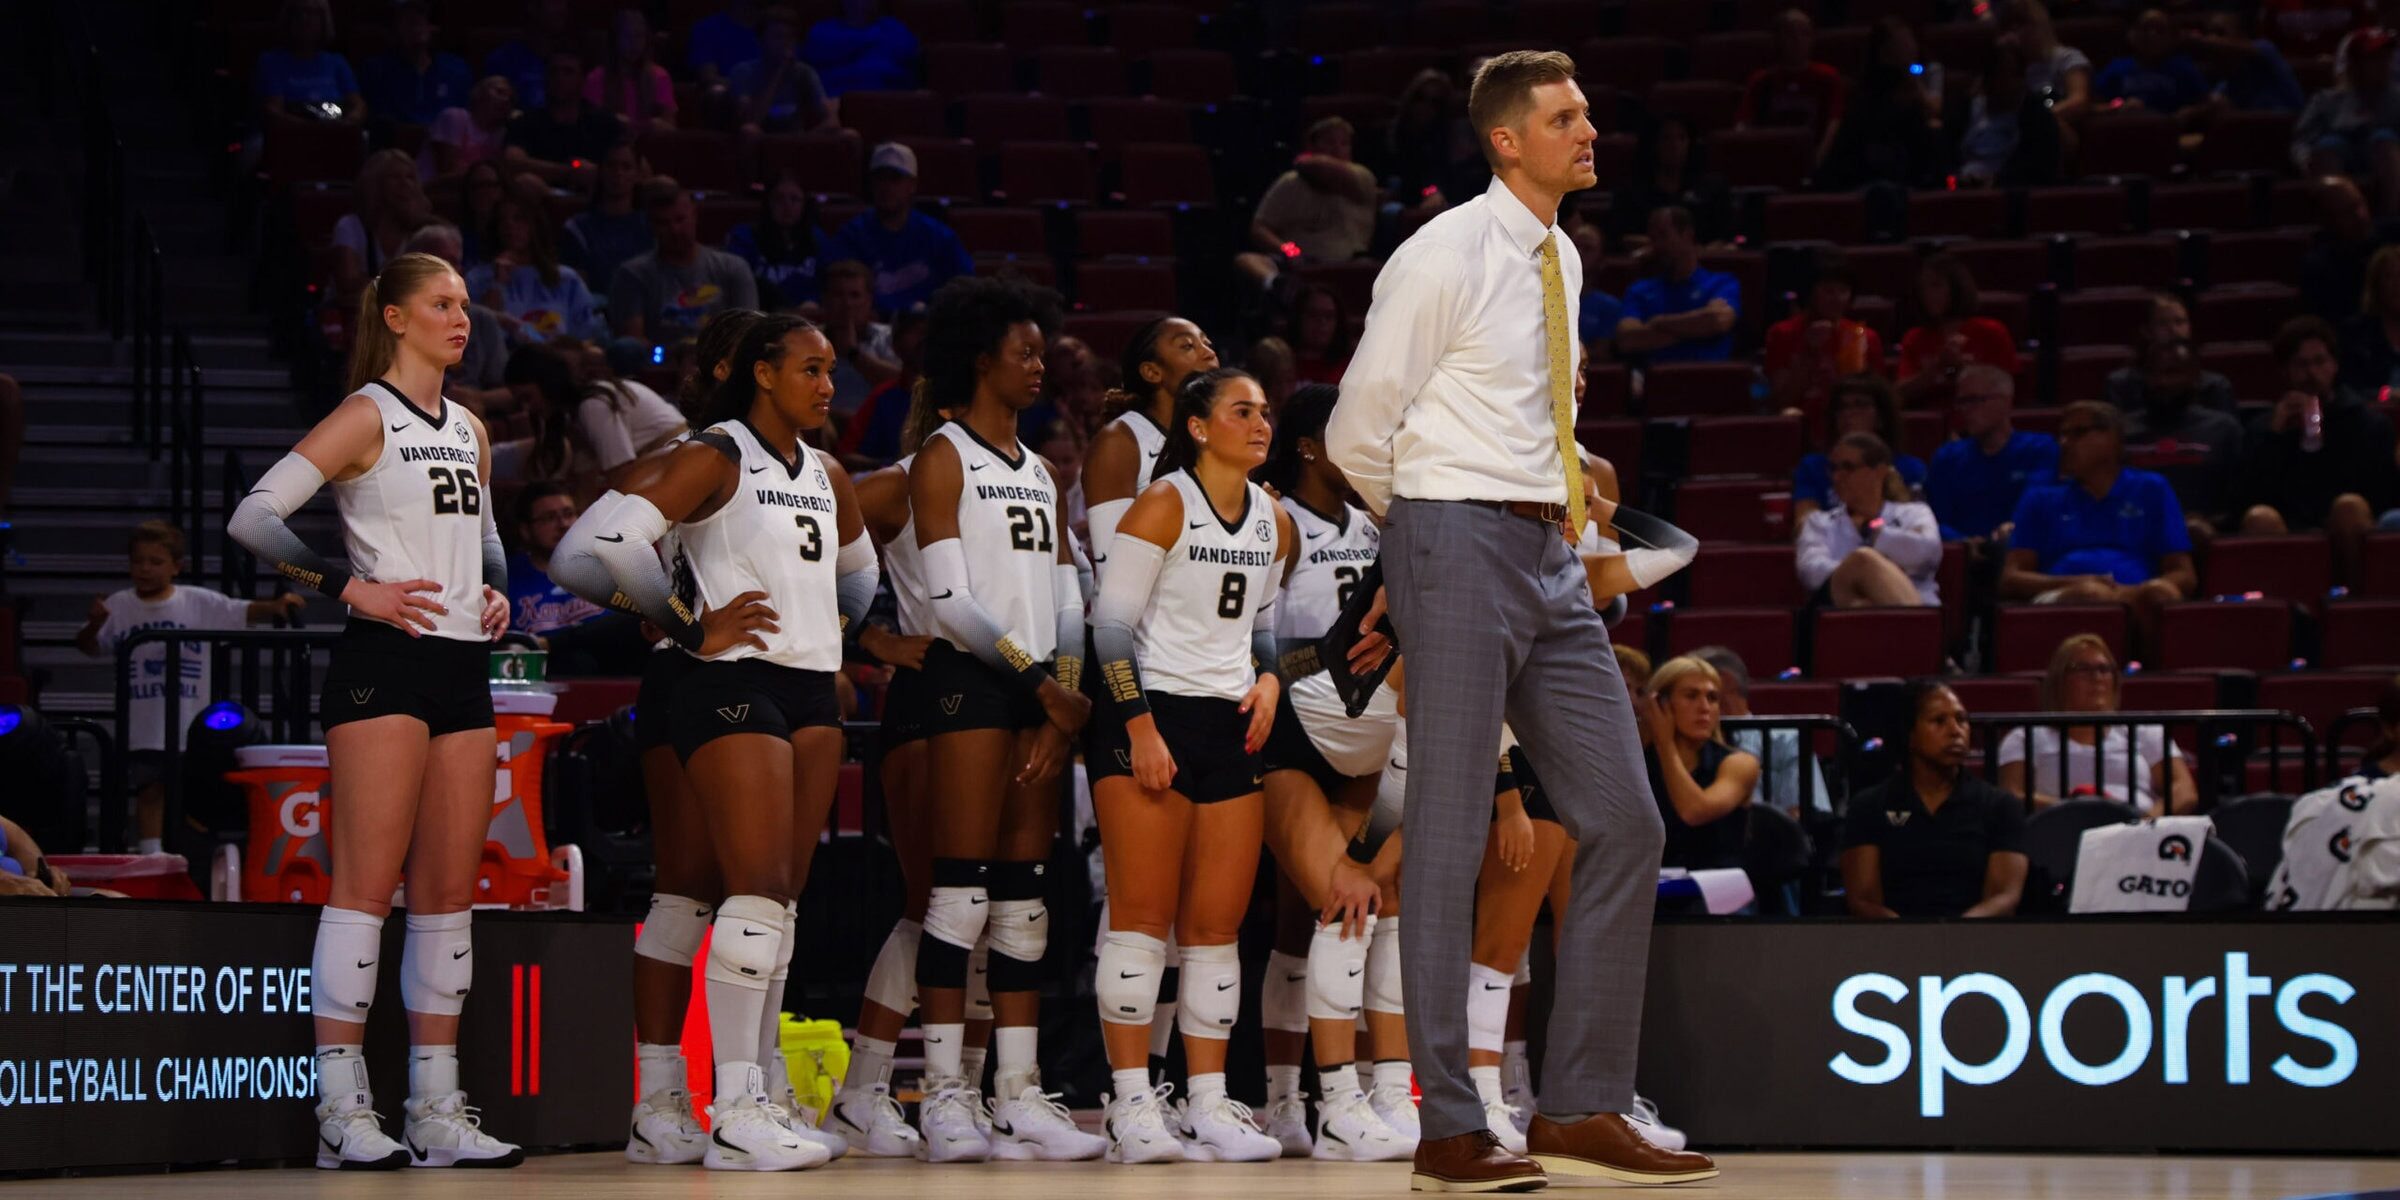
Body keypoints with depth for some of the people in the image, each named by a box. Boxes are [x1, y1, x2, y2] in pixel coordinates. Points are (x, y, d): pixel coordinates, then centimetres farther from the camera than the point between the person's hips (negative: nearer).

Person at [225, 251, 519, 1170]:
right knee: (367, 881, -10)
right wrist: (351, 588, -16)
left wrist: (495, 592, 12)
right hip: (385, 660, -8)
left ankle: (437, 1110, 9)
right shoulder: (367, 416, -4)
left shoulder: (469, 432, 18)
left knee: (449, 890, 6)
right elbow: (253, 518, -12)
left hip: (462, 670, 8)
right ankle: (343, 1111, -8)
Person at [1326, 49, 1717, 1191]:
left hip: (1552, 557, 8)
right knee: (1450, 838, -5)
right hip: (1462, 543, -8)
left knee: (1623, 826, 4)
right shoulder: (1442, 259, -8)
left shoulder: (1561, 260, 15)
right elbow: (1357, 432, -4)